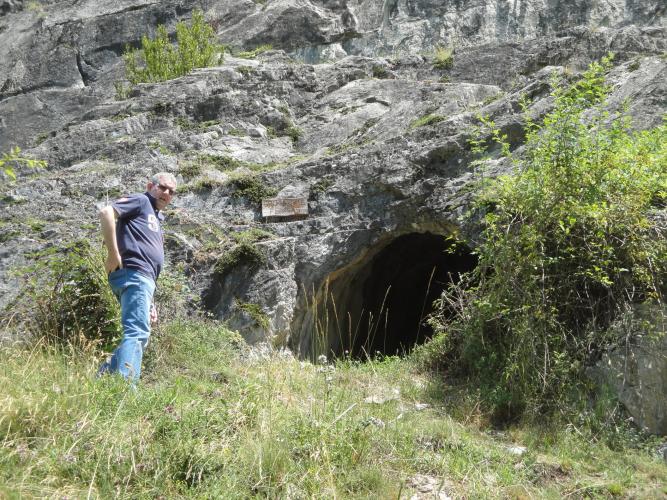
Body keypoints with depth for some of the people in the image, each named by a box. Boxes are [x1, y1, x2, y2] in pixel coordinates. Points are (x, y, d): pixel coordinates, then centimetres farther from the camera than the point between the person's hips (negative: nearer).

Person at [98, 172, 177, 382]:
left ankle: (102, 379, 16)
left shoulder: (156, 219, 30)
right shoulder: (140, 201, 5)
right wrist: (113, 254, -18)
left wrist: (150, 303, 26)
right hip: (133, 273, -10)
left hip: (144, 278, 10)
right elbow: (106, 212, -14)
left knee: (139, 335, 13)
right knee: (137, 333, -22)